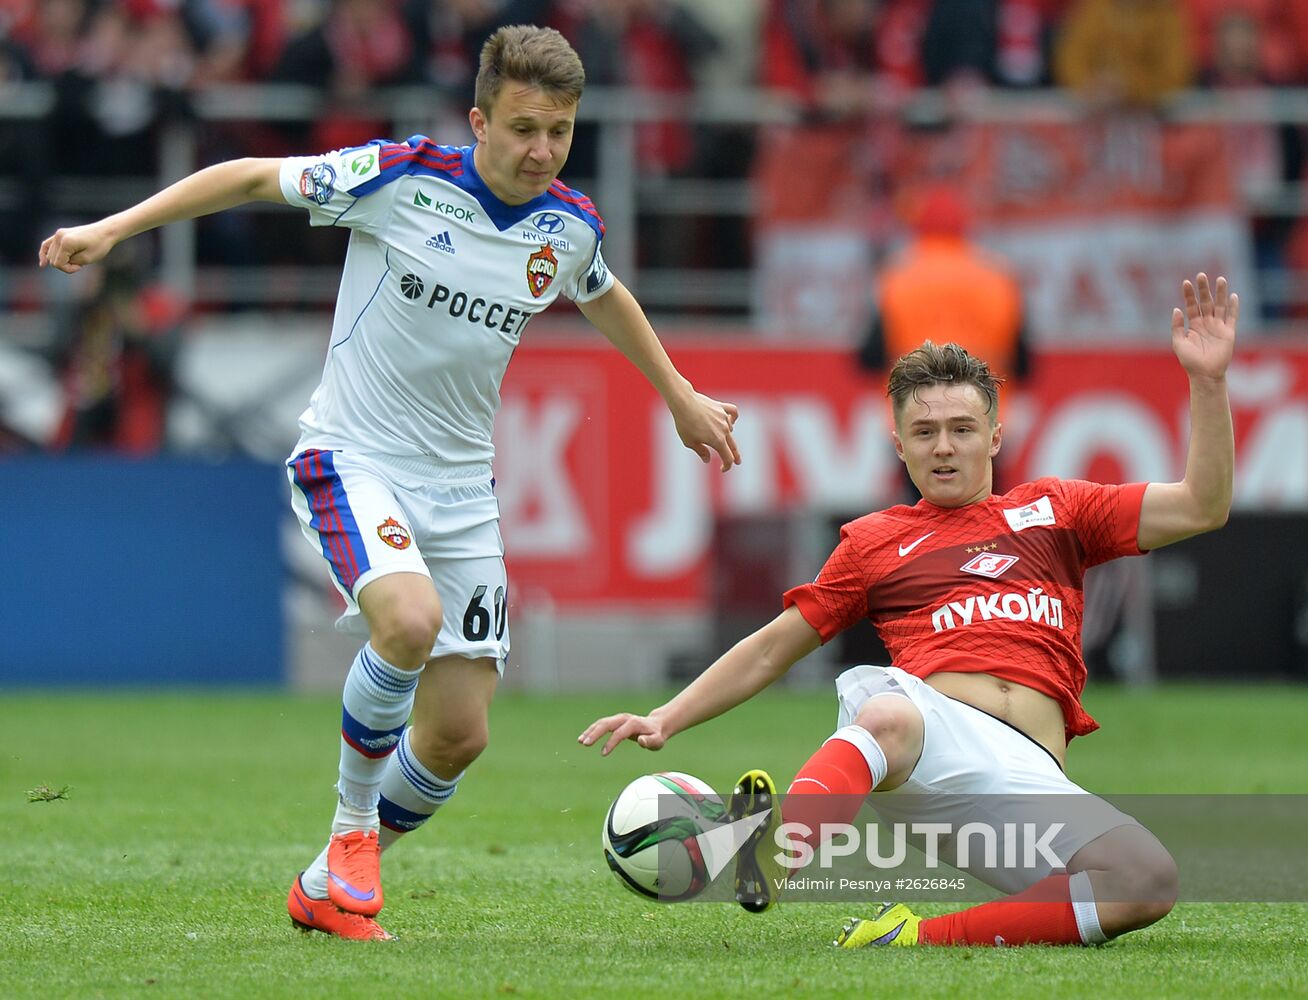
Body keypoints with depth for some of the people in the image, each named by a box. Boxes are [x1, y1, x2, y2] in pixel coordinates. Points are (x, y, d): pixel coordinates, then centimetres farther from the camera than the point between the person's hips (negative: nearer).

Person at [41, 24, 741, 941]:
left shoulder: (570, 227, 0)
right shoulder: (403, 177, -14)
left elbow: (604, 297, 24)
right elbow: (253, 178, -5)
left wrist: (681, 397, 35)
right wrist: (113, 228, -10)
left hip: (460, 483, 5)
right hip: (352, 455, -5)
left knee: (458, 735, -1)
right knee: (411, 618, -34)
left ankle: (329, 889, 23)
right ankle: (353, 826, -10)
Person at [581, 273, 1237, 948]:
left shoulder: (1052, 510, 27)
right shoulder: (875, 541, 25)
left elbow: (1202, 508, 23)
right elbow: (771, 649, 28)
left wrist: (1207, 381, 12)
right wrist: (666, 719, 18)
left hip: (1030, 773, 2)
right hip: (935, 727, -2)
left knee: (1149, 881, -29)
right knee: (885, 710, -42)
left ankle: (926, 938, -33)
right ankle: (774, 855, -70)